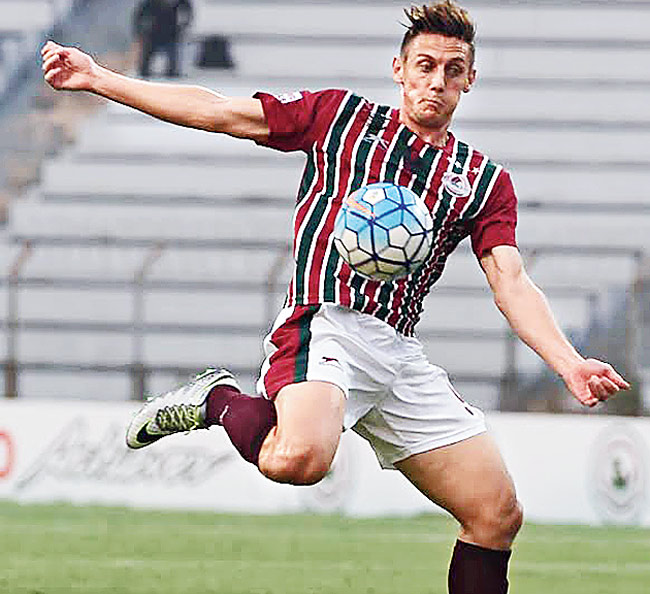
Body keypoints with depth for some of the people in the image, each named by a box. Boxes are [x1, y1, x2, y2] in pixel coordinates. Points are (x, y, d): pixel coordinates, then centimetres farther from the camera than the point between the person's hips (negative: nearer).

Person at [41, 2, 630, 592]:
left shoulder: (485, 181, 16)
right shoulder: (340, 116, 10)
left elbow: (512, 283, 6)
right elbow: (217, 112, 11)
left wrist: (570, 364, -12)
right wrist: (97, 78, 7)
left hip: (401, 354, 5)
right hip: (326, 323, -5)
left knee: (498, 514, -2)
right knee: (299, 460, -36)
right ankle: (220, 400, -4)